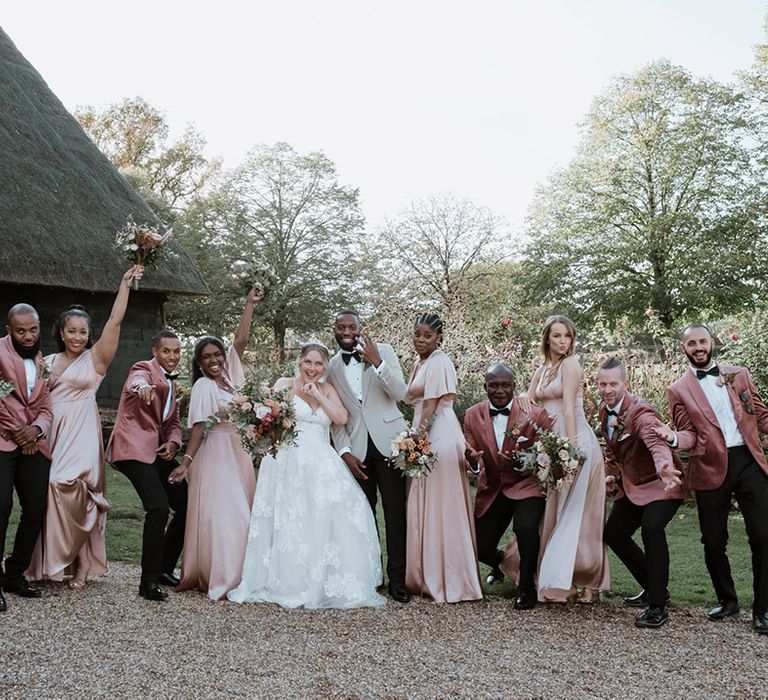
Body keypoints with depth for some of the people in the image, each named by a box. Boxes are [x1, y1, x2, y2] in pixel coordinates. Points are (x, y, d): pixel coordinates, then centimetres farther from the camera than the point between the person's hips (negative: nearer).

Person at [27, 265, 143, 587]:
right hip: (50, 434, 4)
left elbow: (115, 320, -5)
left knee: (70, 492, -14)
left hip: (80, 435, -4)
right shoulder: (48, 362, 15)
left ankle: (82, 561, 1)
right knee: (50, 494, 0)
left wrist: (125, 284, -5)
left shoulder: (95, 358, 3)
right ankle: (50, 561, 13)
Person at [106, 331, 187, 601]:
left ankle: (164, 569, 22)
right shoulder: (144, 369, -6)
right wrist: (143, 387, -57)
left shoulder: (170, 383, 20)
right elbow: (137, 381, -32)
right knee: (159, 507, -22)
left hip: (159, 451, 9)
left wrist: (173, 443, 1)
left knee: (186, 506, 6)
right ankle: (149, 581, -13)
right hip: (135, 448, -9)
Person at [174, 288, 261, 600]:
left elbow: (241, 340, 4)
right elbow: (198, 427, -12)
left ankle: (236, 575, 14)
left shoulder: (231, 374, 9)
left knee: (240, 513, 8)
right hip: (216, 454, -7)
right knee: (219, 513, -8)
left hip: (239, 454, 7)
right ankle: (217, 579, -5)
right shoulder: (203, 386, -8)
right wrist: (186, 461, -20)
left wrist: (250, 304, 1)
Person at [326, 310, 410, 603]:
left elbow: (400, 394, -7)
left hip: (388, 441, -2)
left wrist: (377, 362, -17)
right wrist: (345, 452, -2)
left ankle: (397, 579, 4)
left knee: (395, 513, -2)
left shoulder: (383, 351, 2)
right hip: (356, 448, 2)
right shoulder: (331, 367, 8)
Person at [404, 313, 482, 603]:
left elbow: (431, 408, -15)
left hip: (438, 438, -10)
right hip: (425, 438, 10)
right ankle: (426, 576, 18)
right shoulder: (420, 364, 19)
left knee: (440, 508, -5)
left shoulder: (439, 363, -10)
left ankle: (449, 581, 1)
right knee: (422, 508, 11)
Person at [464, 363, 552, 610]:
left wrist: (521, 462, -33)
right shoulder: (472, 415, -3)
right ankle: (504, 562, 40)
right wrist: (472, 458, -30)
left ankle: (526, 587, -4)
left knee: (525, 527, -32)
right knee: (479, 548, 0)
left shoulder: (535, 414, -12)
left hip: (526, 485, -3)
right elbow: (470, 454, -4)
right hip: (491, 489, 4)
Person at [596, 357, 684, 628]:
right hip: (630, 484, 9)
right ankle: (653, 588, 30)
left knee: (651, 528, -31)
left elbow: (656, 441, -49)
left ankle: (658, 607, -21)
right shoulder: (605, 409, -1)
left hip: (660, 483, -9)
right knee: (613, 534, 12)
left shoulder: (640, 412, -27)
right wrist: (611, 475, 6)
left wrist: (665, 468, -67)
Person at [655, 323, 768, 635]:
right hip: (711, 469, -1)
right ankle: (727, 600, 29)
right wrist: (673, 437, -21)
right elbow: (690, 436, 1)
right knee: (713, 542, 7)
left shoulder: (739, 375, 12)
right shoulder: (679, 390, 5)